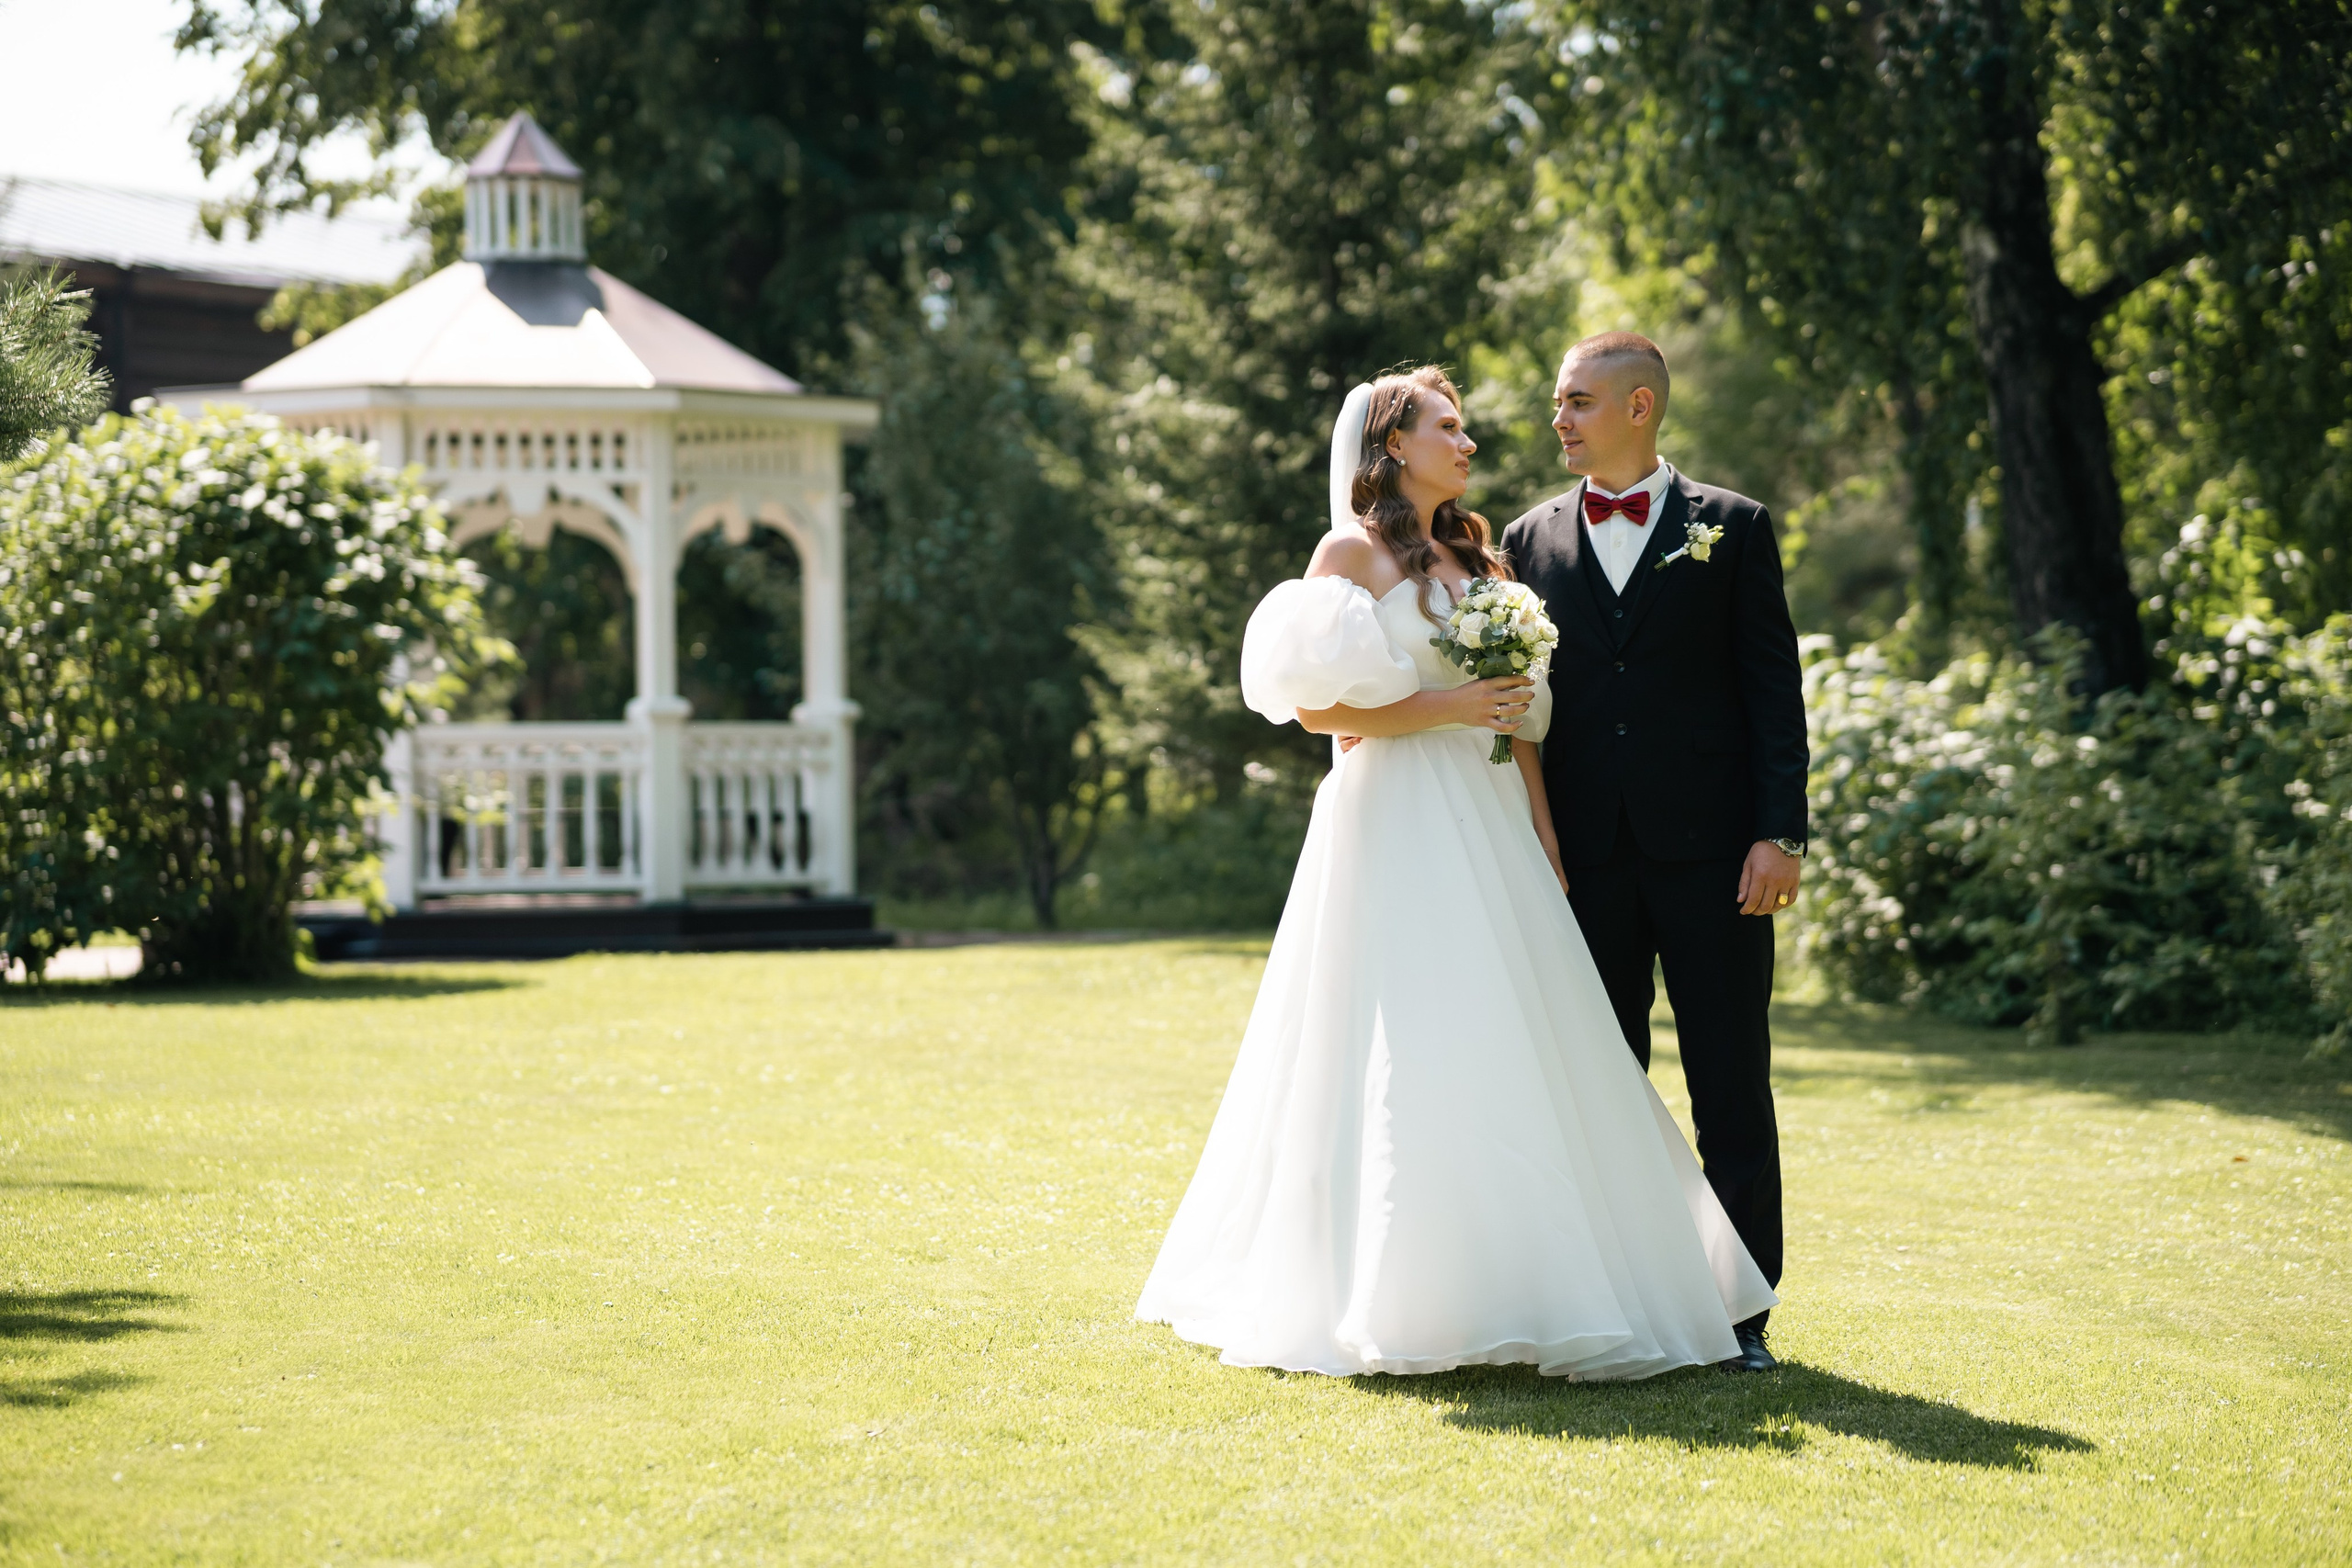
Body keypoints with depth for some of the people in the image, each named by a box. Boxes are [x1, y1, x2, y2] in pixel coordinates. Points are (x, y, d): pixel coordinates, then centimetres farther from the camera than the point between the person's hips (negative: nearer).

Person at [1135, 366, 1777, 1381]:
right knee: (1407, 1058, -10)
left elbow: (1521, 717, 17)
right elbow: (1316, 705, -9)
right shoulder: (1352, 554, -1)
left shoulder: (1479, 561, 19)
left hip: (1490, 829, 7)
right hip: (1398, 828, -6)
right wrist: (1445, 706, -14)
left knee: (1514, 1054, 2)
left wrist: (1544, 839, 9)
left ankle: (1530, 1293, 4)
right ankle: (1394, 1303, -7)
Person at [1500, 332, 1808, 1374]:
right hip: (1587, 855, 3)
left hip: (1710, 851, -3)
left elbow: (1774, 688, 0)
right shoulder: (1532, 540, 11)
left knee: (1732, 1089, 1)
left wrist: (1780, 832, -7)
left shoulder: (1731, 528, 4)